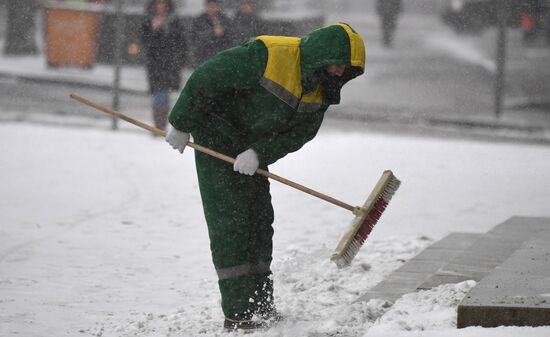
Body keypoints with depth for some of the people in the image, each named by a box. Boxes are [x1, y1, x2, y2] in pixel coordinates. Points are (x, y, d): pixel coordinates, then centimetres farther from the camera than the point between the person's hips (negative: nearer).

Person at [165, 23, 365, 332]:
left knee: (260, 219, 8)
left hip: (251, 145, 8)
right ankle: (238, 312, -12)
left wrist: (259, 153, -22)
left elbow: (301, 132, -6)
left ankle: (261, 305, 15)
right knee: (230, 219, -11)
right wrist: (181, 125, -16)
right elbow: (205, 78, -25)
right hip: (216, 138, -8)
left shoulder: (322, 86, -6)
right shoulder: (266, 55, -30)